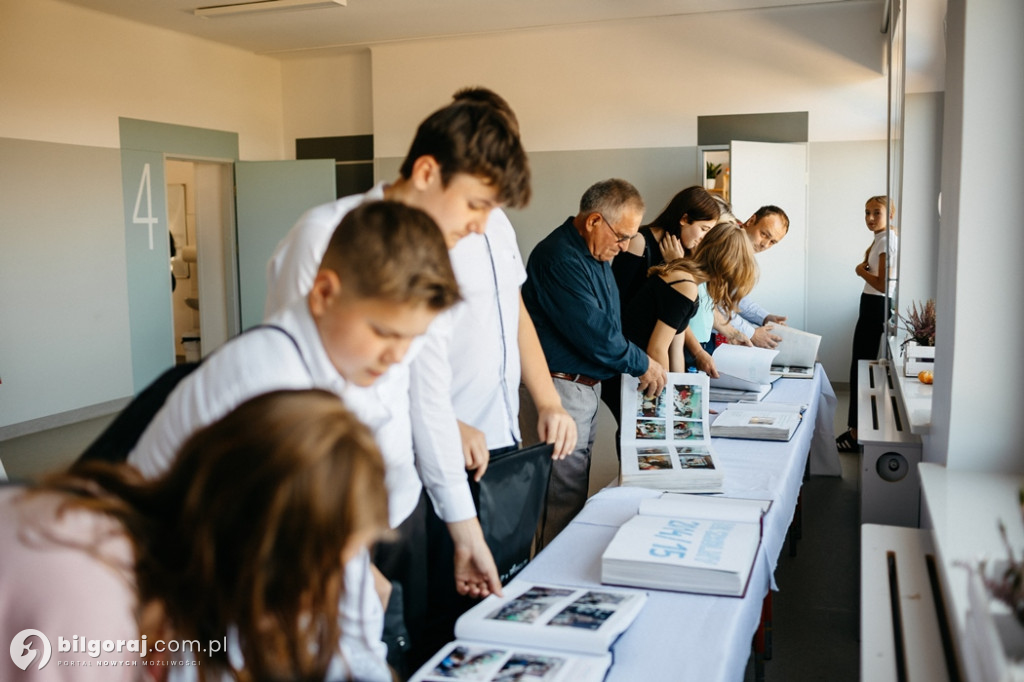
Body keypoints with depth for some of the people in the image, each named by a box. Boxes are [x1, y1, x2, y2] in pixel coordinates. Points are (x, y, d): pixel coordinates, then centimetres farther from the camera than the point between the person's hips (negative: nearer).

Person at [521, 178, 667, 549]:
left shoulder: (595, 254, 13)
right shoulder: (559, 257, -20)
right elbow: (592, 332, -23)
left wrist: (639, 361, 7)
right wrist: (641, 364, -10)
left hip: (587, 386, 10)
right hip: (559, 389, -10)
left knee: (575, 489, 16)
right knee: (564, 498, -4)